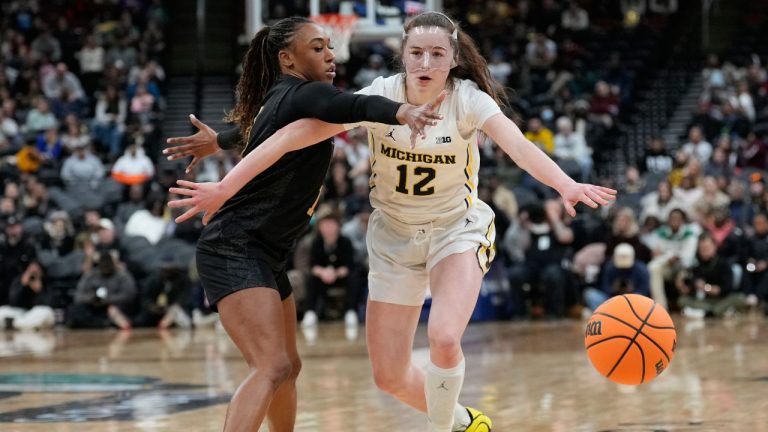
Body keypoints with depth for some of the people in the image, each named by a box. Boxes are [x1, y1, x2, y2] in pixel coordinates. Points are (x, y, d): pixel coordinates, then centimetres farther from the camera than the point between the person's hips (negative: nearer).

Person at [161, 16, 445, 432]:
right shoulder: (304, 94, -13)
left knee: (287, 366, 21)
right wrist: (402, 112, -55)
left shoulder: (279, 97, 15)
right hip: (235, 252, -11)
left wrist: (218, 140, 60)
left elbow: (251, 127, 38)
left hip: (261, 255, 11)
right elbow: (353, 106, -35)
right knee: (272, 367, -26)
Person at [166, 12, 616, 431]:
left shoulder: (468, 99, -19)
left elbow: (518, 144, -35)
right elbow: (296, 133, -23)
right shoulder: (381, 96, -17)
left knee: (445, 338, -28)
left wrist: (567, 186, -55)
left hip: (456, 228, -2)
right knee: (389, 376, 2)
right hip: (395, 235, 2)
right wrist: (225, 186, -30)